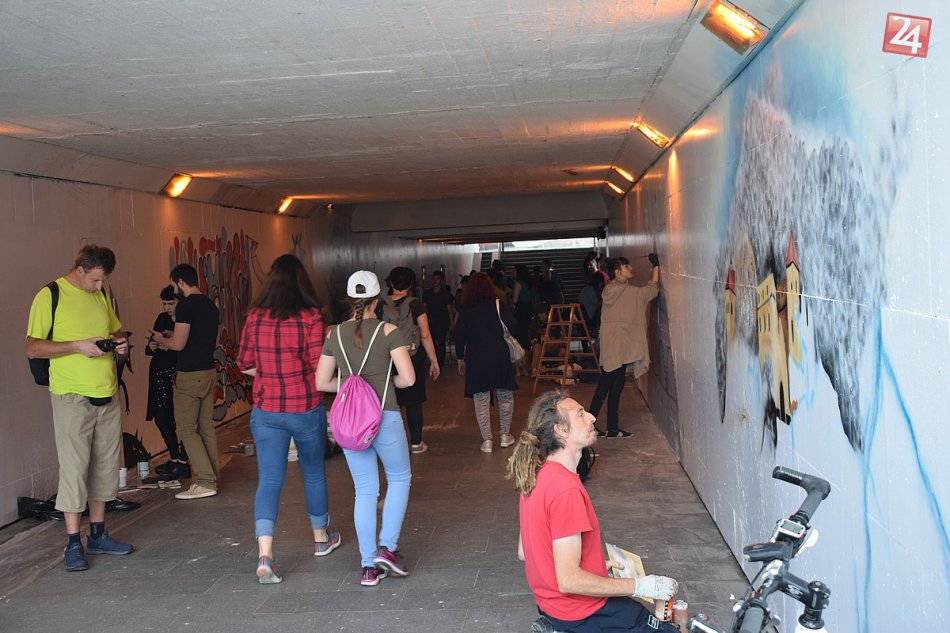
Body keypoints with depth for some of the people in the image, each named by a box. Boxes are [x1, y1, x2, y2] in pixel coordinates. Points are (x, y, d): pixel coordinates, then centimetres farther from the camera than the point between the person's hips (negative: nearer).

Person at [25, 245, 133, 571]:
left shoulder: (101, 296, 12)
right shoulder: (49, 296, -7)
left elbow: (115, 330, 25)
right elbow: (32, 348, -9)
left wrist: (120, 343, 1)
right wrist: (77, 346, -20)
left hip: (107, 395, 6)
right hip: (72, 397, -6)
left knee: (105, 466, 10)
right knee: (74, 467, -3)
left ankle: (98, 534, 22)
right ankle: (73, 544, 8)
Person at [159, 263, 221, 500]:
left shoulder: (185, 306, -15)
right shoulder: (211, 305, 11)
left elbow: (178, 344, -19)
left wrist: (161, 339, 3)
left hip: (189, 376, -8)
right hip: (209, 372, 8)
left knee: (187, 429, -1)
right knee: (206, 427, 13)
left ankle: (205, 482, -4)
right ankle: (213, 477, 17)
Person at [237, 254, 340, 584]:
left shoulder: (255, 318, -3)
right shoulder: (310, 317, -12)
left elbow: (245, 364, 4)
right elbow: (319, 367, -14)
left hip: (266, 411, 2)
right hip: (307, 408, -1)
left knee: (269, 480, 2)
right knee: (314, 472, 18)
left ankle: (264, 556, -11)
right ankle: (321, 538, 37)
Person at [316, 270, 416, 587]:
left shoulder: (336, 333, 4)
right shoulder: (388, 331, -7)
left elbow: (321, 382, 6)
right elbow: (408, 379, -11)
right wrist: (387, 381, 8)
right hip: (384, 416, -3)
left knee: (364, 491, 11)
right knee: (399, 478, 18)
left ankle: (368, 566, 14)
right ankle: (387, 547, 8)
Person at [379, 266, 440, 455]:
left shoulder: (381, 306, -3)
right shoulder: (415, 305, -9)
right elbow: (425, 336, -9)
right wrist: (434, 362, -3)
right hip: (413, 360, -2)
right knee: (414, 403, 8)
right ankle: (416, 443, 14)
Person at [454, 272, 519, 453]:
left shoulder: (465, 310, 2)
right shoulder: (499, 305, -2)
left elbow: (459, 336, 3)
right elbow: (512, 326, -10)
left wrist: (460, 359, 14)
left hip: (475, 358, 0)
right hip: (499, 355, 0)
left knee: (481, 398, 4)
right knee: (505, 395, 14)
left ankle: (486, 440, 4)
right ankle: (505, 435, 19)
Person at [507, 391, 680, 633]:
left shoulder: (537, 475, 1)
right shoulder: (566, 489, -26)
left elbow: (524, 552, 9)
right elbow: (569, 581, -26)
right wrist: (640, 586, -19)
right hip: (579, 612, -8)